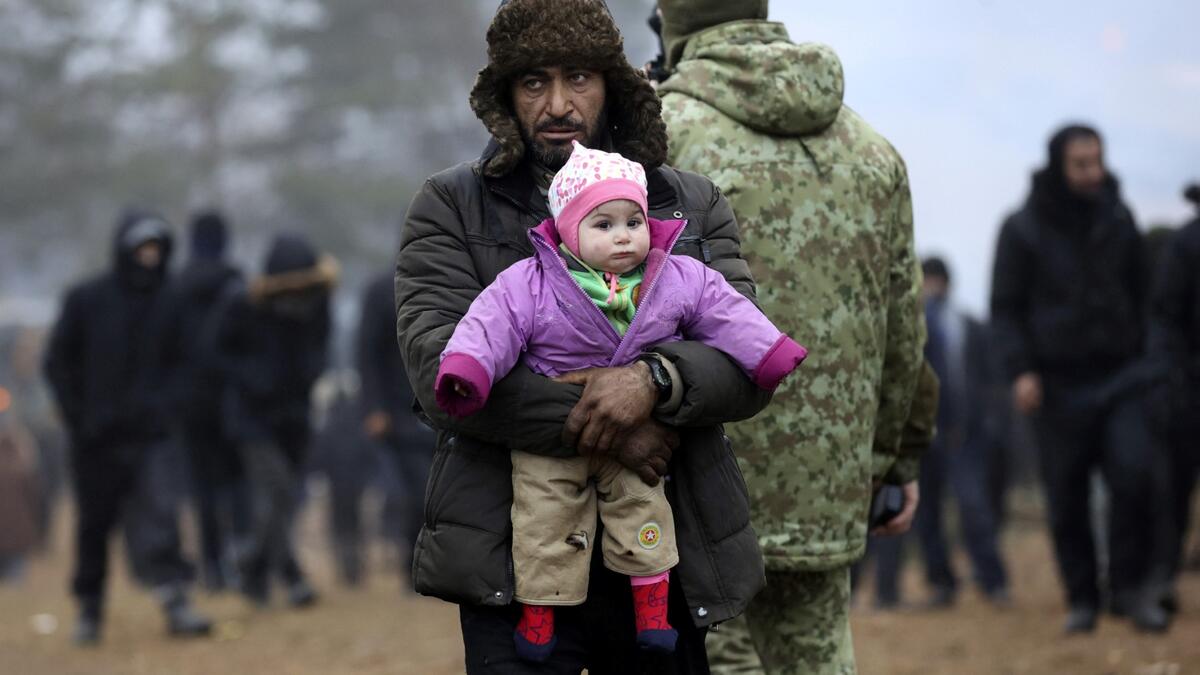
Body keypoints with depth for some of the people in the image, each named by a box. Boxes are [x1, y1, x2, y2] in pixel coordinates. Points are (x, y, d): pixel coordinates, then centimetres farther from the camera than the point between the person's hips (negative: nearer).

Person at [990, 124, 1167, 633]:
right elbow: (1005, 308, -2)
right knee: (1066, 500, 1)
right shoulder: (1023, 229, -2)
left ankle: (1129, 585, -2)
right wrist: (1020, 370, -13)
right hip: (1058, 384, -2)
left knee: (1135, 473, -15)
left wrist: (1147, 356, 14)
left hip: (1119, 376, 2)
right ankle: (1081, 598, 13)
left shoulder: (1118, 220, 8)